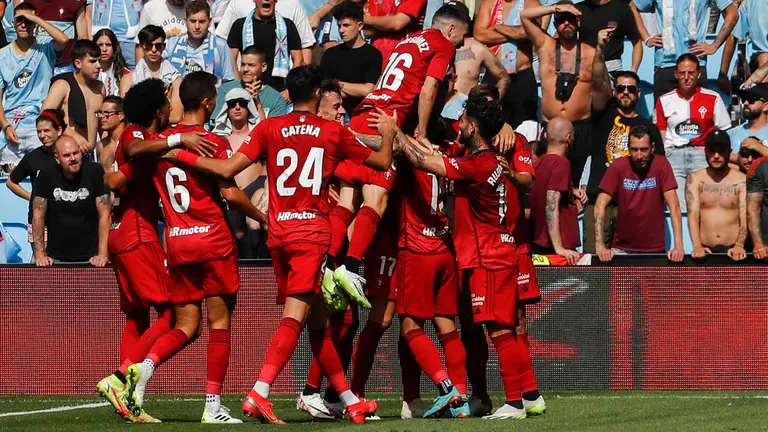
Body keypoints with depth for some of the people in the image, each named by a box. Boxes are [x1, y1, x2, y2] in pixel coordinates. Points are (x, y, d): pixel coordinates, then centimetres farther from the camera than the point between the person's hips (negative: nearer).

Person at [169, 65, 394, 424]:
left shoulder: (269, 128, 4)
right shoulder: (333, 132, 3)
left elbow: (228, 169, -3)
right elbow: (382, 161, 15)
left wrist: (181, 156, 8)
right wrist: (388, 133, 36)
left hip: (278, 233, 4)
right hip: (312, 231, -4)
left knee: (317, 321, 11)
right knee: (293, 319, -12)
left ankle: (349, 400, 19)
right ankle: (258, 394, -29)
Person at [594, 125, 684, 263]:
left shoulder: (661, 165, -9)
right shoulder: (618, 166, -9)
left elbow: (674, 206, -12)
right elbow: (600, 206, -11)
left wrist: (678, 246, -22)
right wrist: (600, 244, -21)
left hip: (654, 249, 0)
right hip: (622, 249, 0)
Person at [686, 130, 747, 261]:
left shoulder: (742, 180, 3)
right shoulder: (695, 179, 6)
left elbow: (745, 217, -5)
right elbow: (693, 215, -4)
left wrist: (739, 245, -23)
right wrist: (697, 246, -19)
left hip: (732, 250, -1)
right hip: (705, 250, 1)